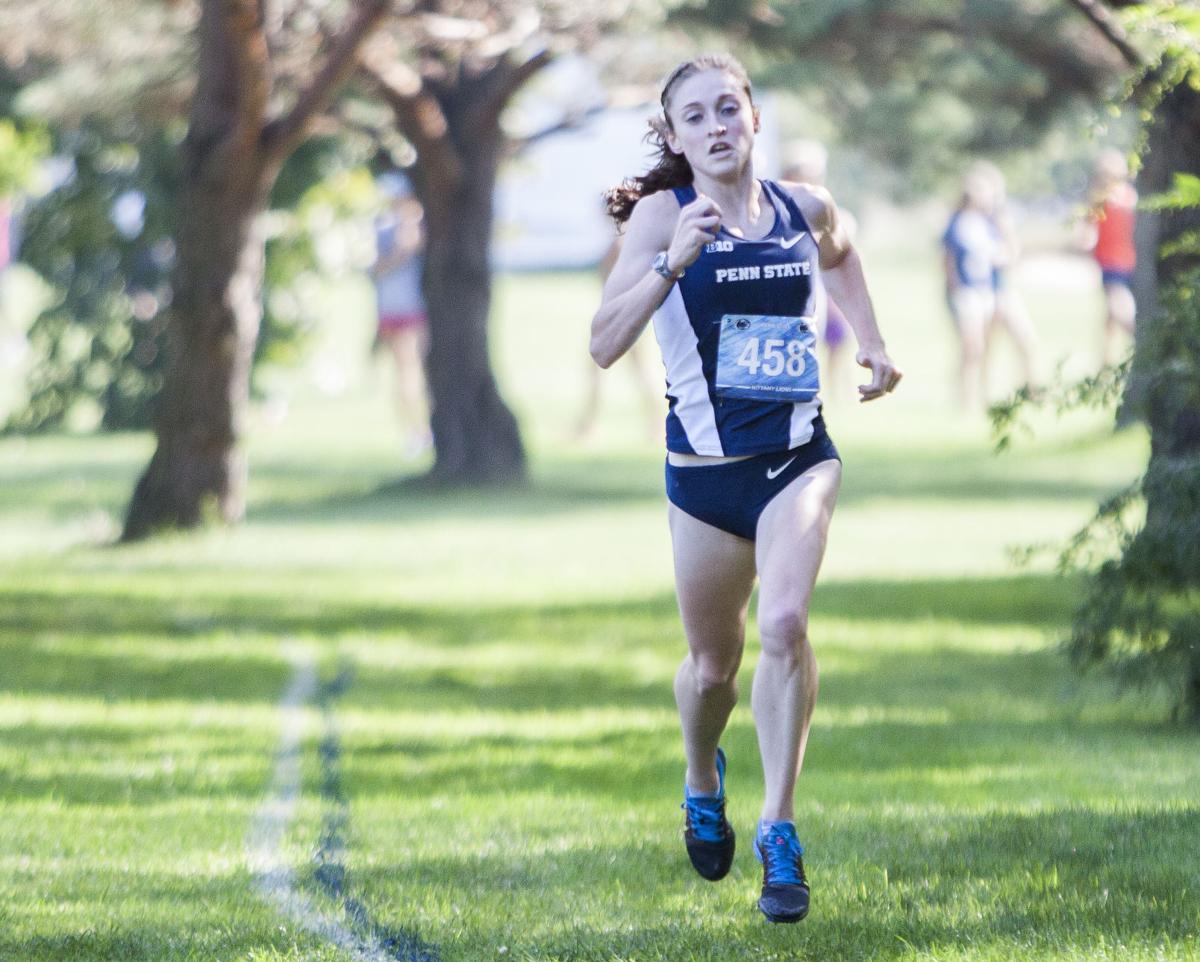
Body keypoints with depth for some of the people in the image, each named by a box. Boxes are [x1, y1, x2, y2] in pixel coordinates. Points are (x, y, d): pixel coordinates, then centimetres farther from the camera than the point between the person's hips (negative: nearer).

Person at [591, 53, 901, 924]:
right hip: (706, 469, -1)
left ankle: (780, 833, -14)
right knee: (713, 664, 13)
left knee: (785, 624, -22)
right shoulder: (662, 215, -8)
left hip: (800, 458, 1)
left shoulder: (806, 210, 2)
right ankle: (703, 783, 46)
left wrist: (873, 344, 19)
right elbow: (605, 345, -19)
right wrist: (674, 259, -29)